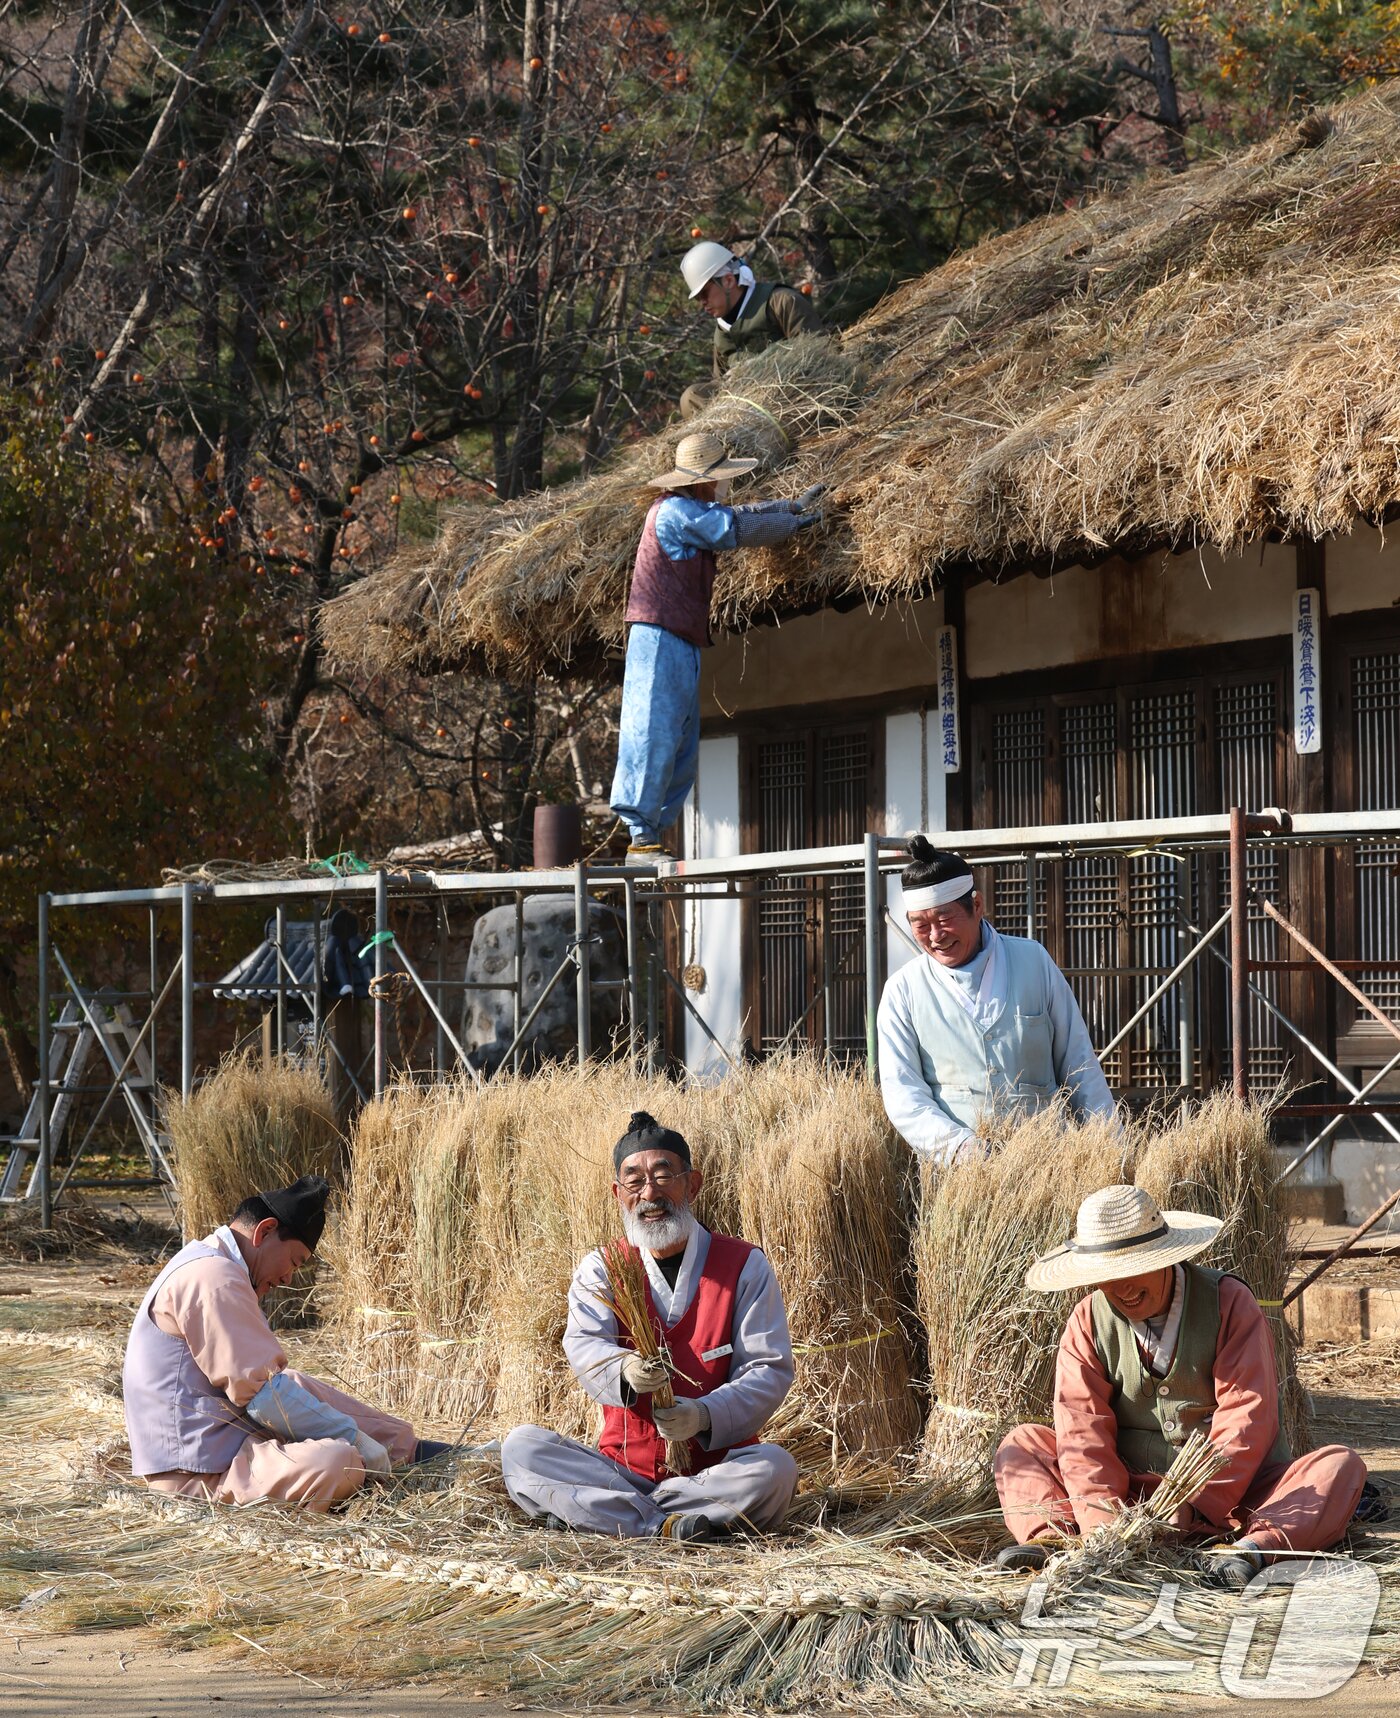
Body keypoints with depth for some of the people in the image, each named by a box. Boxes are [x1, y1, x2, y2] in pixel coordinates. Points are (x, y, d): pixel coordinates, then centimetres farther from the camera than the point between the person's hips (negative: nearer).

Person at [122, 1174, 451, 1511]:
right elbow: (265, 1395, -19)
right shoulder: (214, 1279, -16)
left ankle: (409, 1448, 23)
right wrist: (358, 1440, -10)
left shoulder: (203, 1265, 18)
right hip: (198, 1473, -11)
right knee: (338, 1462, -27)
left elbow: (260, 1379, 21)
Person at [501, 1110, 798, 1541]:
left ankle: (588, 1512, -30)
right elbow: (584, 1346, -8)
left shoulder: (744, 1266, 4)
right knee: (521, 1446, -21)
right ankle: (664, 1527, -36)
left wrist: (705, 1415, -23)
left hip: (714, 1466, -2)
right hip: (622, 1466, 2)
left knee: (773, 1467, -34)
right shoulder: (600, 1269, 10)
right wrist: (623, 1370, -33)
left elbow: (769, 1369, -4)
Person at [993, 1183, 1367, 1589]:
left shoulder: (1230, 1303, -9)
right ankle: (1049, 1539, -32)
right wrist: (1102, 1518, -25)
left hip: (1234, 1496, -2)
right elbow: (1083, 1429, -8)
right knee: (1021, 1445, -6)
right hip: (1131, 1490, 3)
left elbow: (1246, 1420, -17)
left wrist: (1192, 1508, -28)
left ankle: (1249, 1549, -52)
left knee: (1341, 1465, -27)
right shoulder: (1089, 1323, 0)